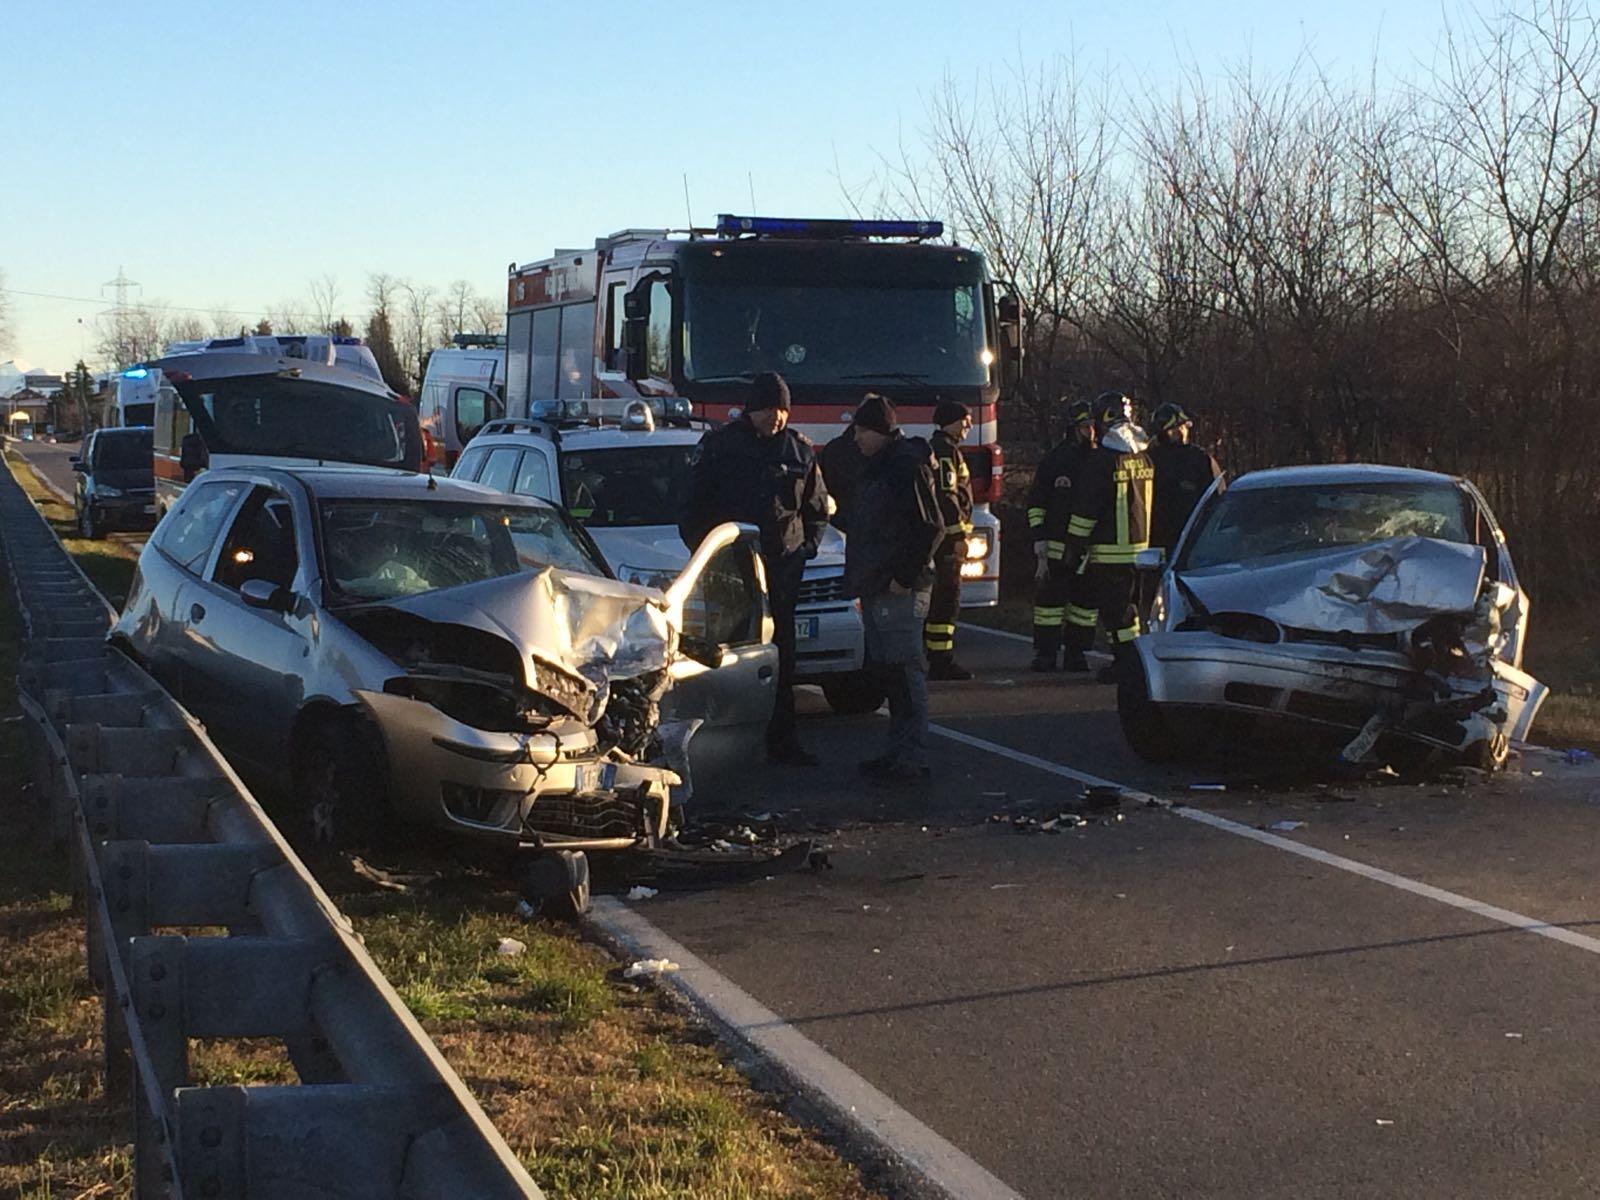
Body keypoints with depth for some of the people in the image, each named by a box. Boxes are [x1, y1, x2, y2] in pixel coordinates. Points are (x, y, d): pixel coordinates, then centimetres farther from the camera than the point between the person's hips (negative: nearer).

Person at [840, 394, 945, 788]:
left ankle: (912, 759, -7)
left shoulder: (908, 467, -13)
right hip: (877, 589, 10)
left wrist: (905, 575, -18)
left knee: (905, 672, -9)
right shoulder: (877, 468, 18)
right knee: (888, 671, 13)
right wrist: (862, 578, 18)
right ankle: (900, 753, 20)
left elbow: (930, 528, -18)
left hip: (899, 591, -10)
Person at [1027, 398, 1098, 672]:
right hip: (1056, 544, -3)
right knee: (1049, 595, -2)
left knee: (1086, 598, 6)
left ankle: (1076, 652, 15)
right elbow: (1036, 503, 2)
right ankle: (1046, 652, 4)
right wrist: (1040, 539, -6)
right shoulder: (1054, 461, 0)